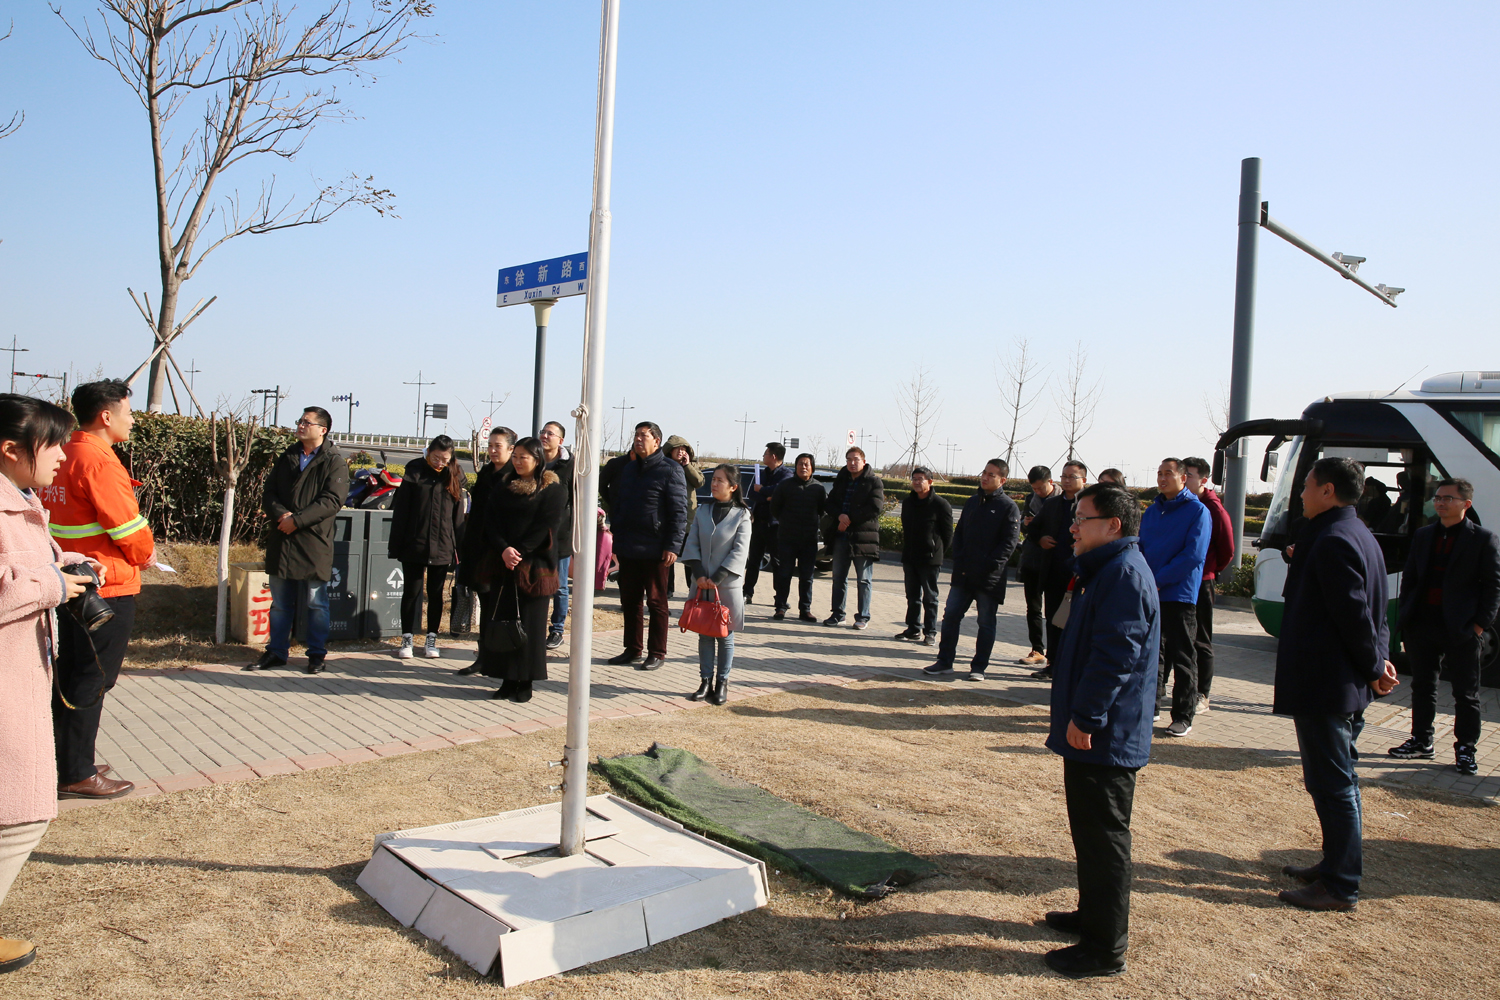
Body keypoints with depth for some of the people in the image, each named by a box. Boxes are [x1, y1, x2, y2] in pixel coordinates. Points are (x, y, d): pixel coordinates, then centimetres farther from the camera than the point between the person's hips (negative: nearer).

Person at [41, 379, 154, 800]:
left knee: (70, 678, 16)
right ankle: (76, 775, 9)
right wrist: (145, 554, 1)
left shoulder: (65, 455, 11)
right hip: (107, 590, -9)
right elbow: (130, 529, -18)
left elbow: (61, 518, 17)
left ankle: (68, 764, 27)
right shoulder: (99, 462, -18)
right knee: (90, 683, 0)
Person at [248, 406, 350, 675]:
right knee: (280, 602, 14)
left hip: (314, 544, -6)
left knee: (316, 603, 4)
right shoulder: (287, 457, 14)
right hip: (281, 542, 6)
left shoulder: (334, 462, -5)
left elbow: (332, 500, -15)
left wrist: (297, 520, -19)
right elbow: (269, 492, 9)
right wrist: (280, 514, -12)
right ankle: (276, 652, 24)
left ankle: (317, 654, 15)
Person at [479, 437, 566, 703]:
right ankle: (508, 680, 13)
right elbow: (491, 521, 3)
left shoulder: (553, 489, -2)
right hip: (504, 564, 4)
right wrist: (503, 549, -14)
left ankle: (525, 683, 6)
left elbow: (545, 526, -10)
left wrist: (520, 551, -18)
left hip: (535, 564, -4)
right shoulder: (502, 485, 12)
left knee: (529, 622, -2)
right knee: (501, 620, 4)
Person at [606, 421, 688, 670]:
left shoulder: (670, 470, -6)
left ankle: (657, 654, 9)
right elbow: (616, 502, 20)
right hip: (628, 548, 7)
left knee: (656, 602, 2)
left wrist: (673, 546, -17)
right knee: (629, 601, 12)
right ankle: (632, 649, 22)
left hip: (655, 550, -6)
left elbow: (679, 512, -11)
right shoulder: (628, 469, 15)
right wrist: (617, 538, 12)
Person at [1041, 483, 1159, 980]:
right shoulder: (1111, 570, 14)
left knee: (1103, 837, -1)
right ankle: (1094, 915, 35)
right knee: (1093, 831, 21)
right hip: (1096, 733, 11)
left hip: (1103, 737, -11)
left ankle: (1106, 948, 10)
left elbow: (1115, 655, -26)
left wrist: (1085, 717, -23)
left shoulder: (1125, 574, -20)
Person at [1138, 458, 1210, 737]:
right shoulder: (1151, 512, 14)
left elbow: (1193, 555, -13)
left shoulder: (1197, 511, -4)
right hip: (1150, 596, 5)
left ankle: (1183, 717, 9)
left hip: (1180, 595, -5)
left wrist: (1158, 580, -15)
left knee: (1183, 659, 2)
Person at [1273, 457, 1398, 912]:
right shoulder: (1359, 536, 13)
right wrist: (1377, 662, 6)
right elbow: (1370, 611, 15)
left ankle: (1340, 886, 9)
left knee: (1332, 784, -1)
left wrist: (1375, 667, -9)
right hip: (1346, 684, 11)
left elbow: (1355, 615, -21)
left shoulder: (1333, 542, -20)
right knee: (1339, 780, 19)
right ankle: (1336, 867, 31)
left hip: (1324, 684, -11)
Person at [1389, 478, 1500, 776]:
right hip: (1423, 625, 5)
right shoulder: (1423, 535, 11)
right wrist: (1406, 615, 5)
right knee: (1423, 686, 13)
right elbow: (1409, 577, 14)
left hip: (1460, 628, -4)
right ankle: (1421, 742, 23)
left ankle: (1465, 749, 16)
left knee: (1466, 694, 5)